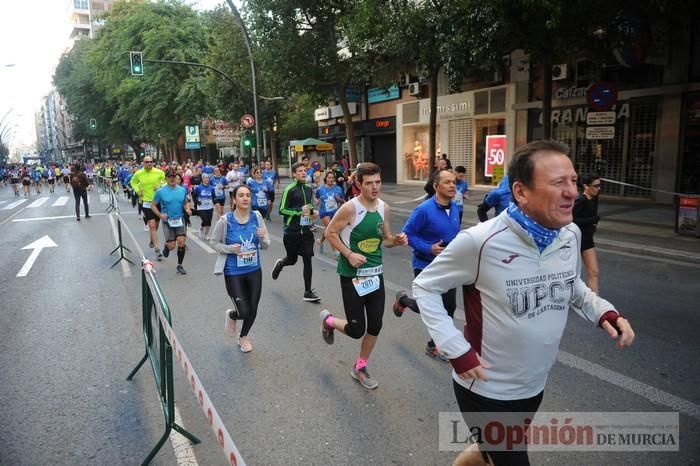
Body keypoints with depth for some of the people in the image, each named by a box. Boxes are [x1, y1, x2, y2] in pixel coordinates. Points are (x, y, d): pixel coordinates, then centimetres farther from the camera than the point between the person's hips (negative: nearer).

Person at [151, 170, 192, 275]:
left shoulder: (182, 190, 1)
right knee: (171, 246, -2)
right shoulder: (160, 191, -7)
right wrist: (160, 215, -15)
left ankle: (179, 265, 7)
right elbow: (153, 205, 1)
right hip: (167, 221, -2)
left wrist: (187, 209, -9)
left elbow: (186, 203, 13)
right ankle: (166, 247, 39)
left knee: (181, 241, -12)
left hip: (180, 219, 2)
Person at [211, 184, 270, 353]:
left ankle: (243, 337, 44)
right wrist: (229, 248, -19)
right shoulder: (225, 221, -15)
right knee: (244, 312, -6)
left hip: (254, 271, 4)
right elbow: (213, 242, -2)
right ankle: (231, 315, 33)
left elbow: (266, 245, 0)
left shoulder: (257, 217, -6)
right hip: (233, 273, -3)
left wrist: (263, 238, -22)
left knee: (253, 311, 12)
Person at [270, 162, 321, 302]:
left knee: (307, 260, -1)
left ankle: (308, 292, 8)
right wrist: (300, 211, -20)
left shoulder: (309, 188, 9)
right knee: (292, 260, 11)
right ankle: (280, 263, 48)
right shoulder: (290, 189, -10)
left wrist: (312, 211, 6)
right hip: (292, 231, -4)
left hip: (306, 230, 4)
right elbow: (282, 210, -12)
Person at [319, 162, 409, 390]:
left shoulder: (384, 207, 2)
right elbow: (330, 233, -10)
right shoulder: (350, 208, -17)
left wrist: (397, 240, -9)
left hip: (376, 273, 6)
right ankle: (328, 320, 31)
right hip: (352, 274, -6)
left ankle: (359, 368, 31)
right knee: (356, 330, -3)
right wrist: (349, 254, -20)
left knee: (375, 326, 9)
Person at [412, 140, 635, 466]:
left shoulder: (571, 235, -7)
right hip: (486, 390, -7)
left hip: (534, 386, 7)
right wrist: (456, 350, -22)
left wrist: (605, 313, -6)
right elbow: (425, 287, -16)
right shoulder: (481, 241, -27)